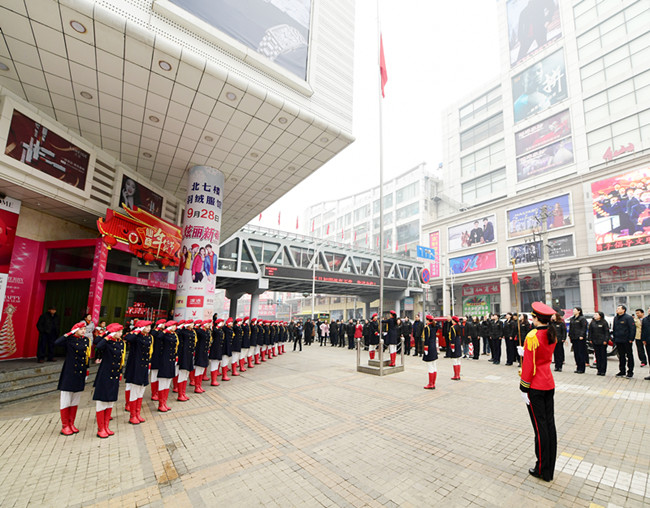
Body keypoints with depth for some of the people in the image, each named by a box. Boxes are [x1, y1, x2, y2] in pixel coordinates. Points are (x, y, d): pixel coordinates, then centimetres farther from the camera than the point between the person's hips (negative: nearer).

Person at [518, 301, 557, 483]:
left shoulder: (532, 336, -21)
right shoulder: (552, 335, 2)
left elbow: (529, 365, -19)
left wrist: (524, 389, -13)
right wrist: (526, 352, 21)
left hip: (535, 387, -8)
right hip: (549, 385, 8)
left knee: (540, 426, 3)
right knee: (549, 424, 14)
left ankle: (542, 470, 16)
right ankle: (550, 468, 27)